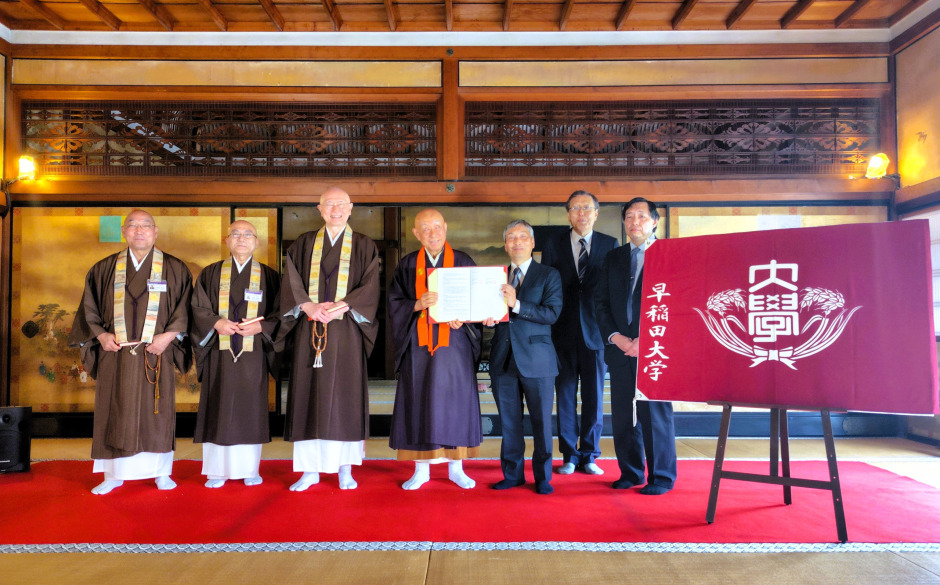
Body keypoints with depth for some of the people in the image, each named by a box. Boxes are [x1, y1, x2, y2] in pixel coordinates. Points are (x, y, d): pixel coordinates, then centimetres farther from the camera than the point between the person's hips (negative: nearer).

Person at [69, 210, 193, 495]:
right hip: (115, 353, 2)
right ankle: (114, 474, 17)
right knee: (115, 411, 5)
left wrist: (169, 335, -11)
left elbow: (185, 308, 1)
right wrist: (100, 334, -3)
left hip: (156, 354, -1)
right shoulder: (105, 269, 9)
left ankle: (161, 471, 16)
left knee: (157, 411, 4)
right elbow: (89, 307, 12)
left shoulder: (175, 269, 3)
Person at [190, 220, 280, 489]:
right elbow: (198, 308, 4)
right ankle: (218, 469, 12)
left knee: (250, 410, 4)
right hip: (219, 354, 1)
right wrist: (216, 323, -14)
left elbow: (279, 313, 3)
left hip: (253, 355, 0)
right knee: (219, 410, 2)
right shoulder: (210, 274, 9)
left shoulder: (268, 276, 7)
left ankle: (250, 469, 15)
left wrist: (260, 327, -14)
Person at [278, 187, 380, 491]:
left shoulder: (364, 246, 7)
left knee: (345, 396, 1)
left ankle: (345, 468, 11)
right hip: (309, 331, 2)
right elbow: (290, 283, 3)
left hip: (346, 331, -1)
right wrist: (309, 307, -14)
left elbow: (370, 288, -2)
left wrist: (341, 307, -17)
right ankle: (310, 470, 10)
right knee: (308, 395, 2)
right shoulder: (304, 244, 12)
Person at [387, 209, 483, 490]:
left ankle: (456, 467, 17)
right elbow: (394, 303, 2)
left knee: (454, 402, 3)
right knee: (418, 402, 2)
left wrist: (463, 319, -13)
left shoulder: (463, 261, 5)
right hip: (418, 346, 1)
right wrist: (418, 304, -17)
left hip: (454, 344, 0)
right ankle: (421, 469, 15)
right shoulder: (407, 265, 7)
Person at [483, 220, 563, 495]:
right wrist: (488, 318, -6)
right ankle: (512, 474, 24)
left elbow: (552, 313, -10)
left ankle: (543, 477, 18)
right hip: (503, 359, 4)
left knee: (541, 421, 4)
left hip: (536, 358, -3)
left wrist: (516, 305, -19)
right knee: (509, 422, 10)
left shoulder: (549, 275, 2)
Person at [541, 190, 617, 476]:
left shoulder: (610, 245, 5)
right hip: (564, 332, 0)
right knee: (565, 396, 6)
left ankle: (589, 455, 21)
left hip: (596, 331, 0)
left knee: (594, 397, 6)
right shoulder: (553, 244, 5)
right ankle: (570, 456, 20)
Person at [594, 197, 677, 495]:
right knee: (622, 414, 8)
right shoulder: (613, 258, 15)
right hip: (620, 348, 5)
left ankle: (661, 477, 14)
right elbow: (600, 301, 11)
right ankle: (630, 473, 21)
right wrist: (615, 336, -4)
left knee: (655, 413, 0)